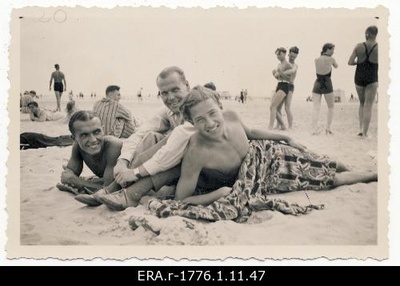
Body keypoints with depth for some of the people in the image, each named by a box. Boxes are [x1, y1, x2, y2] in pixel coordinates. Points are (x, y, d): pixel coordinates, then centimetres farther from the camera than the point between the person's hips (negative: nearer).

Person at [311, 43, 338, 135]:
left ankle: (314, 129, -16)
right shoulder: (331, 59, -3)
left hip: (317, 85, 2)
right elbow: (336, 66, 17)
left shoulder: (316, 60, 3)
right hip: (327, 85, -2)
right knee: (331, 107, 15)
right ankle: (328, 127, 7)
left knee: (316, 108, -3)